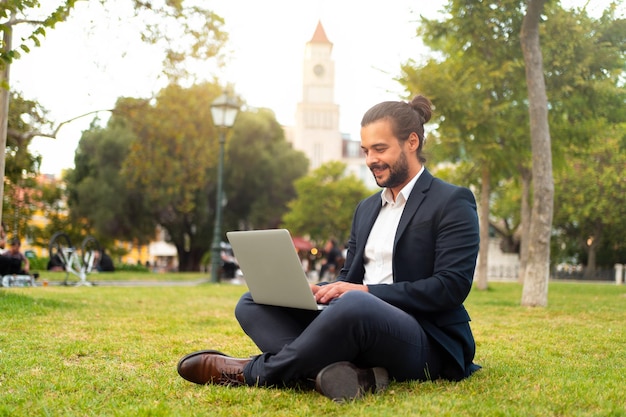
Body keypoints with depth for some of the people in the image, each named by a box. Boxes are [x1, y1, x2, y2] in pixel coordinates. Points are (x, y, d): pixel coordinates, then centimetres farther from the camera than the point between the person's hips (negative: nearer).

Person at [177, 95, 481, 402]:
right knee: (252, 303, -5)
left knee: (354, 305, -40)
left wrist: (367, 292, -19)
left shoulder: (453, 203, -2)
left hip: (426, 340, -8)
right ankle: (337, 371, -31)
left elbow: (451, 286, -13)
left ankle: (252, 373, -19)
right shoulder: (366, 208, 21)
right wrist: (317, 291, -4)